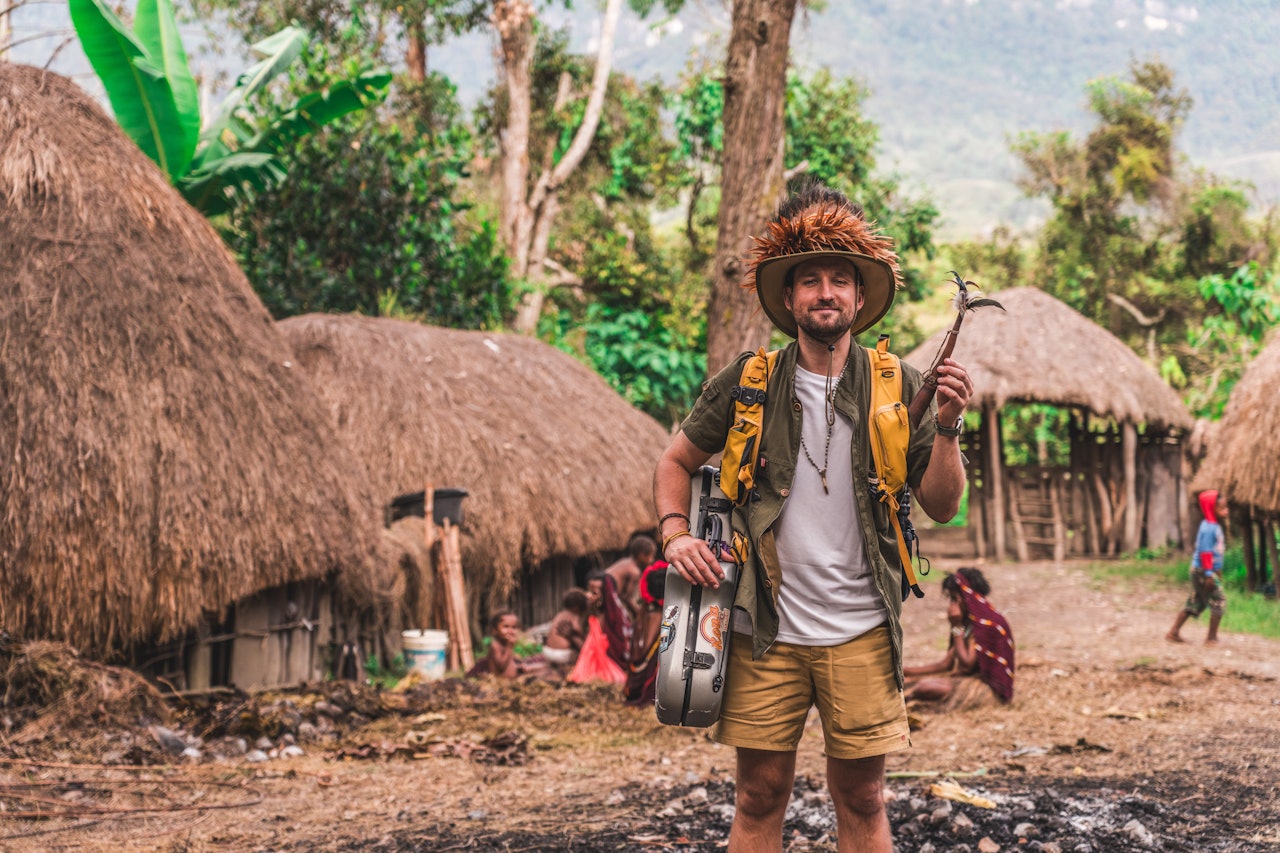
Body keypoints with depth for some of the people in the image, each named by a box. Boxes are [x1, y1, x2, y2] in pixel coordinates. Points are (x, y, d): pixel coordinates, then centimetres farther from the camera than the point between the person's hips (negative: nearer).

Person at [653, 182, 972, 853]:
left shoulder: (897, 389, 3)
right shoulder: (745, 384, 2)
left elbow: (942, 506, 1)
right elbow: (676, 461, 15)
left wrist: (947, 426, -14)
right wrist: (676, 534, -2)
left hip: (860, 635, 0)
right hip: (765, 631, 0)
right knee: (760, 797, 4)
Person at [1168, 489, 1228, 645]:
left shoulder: (1216, 526, 12)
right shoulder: (1208, 528, -19)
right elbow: (1205, 552, -21)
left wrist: (1217, 573, 22)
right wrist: (1208, 575, -22)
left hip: (1212, 571, 10)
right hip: (1203, 571, -10)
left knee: (1195, 603, 13)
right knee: (1219, 602, -5)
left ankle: (1174, 633, 16)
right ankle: (1211, 638, 2)